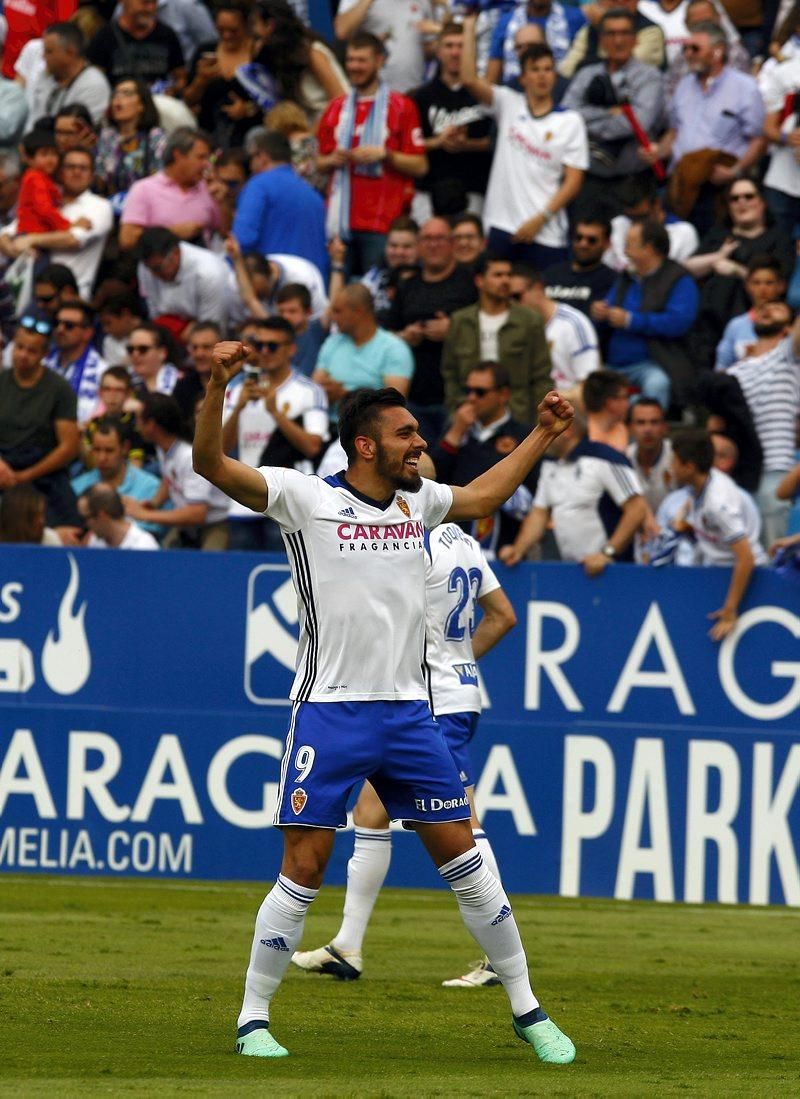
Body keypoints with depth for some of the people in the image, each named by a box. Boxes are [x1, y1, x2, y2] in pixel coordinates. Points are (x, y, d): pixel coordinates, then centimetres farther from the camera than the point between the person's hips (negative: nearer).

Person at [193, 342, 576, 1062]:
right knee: (304, 870, -6)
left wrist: (542, 435, 33)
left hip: (408, 711, 4)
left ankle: (526, 1008, 13)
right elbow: (212, 465, -12)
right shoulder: (306, 498, -4)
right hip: (330, 711, -4)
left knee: (463, 855, 5)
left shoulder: (418, 499, 11)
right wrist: (219, 385, -25)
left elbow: (482, 495, 33)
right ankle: (253, 1018, 6)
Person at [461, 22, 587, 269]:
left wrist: (541, 219, -11)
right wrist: (469, 25, -8)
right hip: (502, 228, 2)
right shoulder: (509, 105, 9)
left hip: (545, 232, -2)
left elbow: (573, 181, -1)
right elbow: (470, 79, -5)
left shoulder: (570, 121, 3)